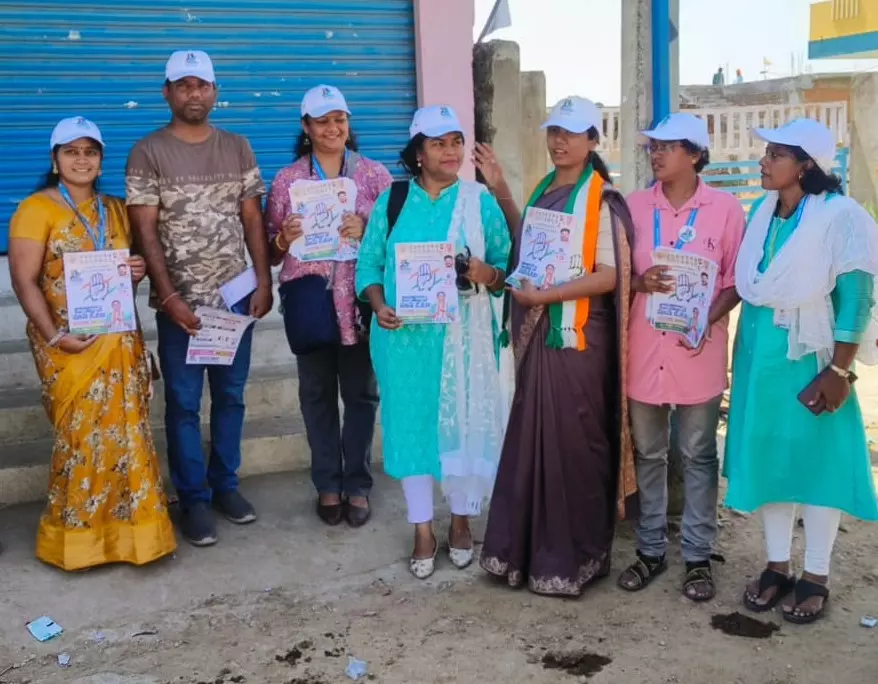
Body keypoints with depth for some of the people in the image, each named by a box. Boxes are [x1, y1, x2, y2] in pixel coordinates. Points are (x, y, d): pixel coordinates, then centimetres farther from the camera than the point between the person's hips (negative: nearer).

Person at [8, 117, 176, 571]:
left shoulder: (115, 210, 14)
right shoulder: (36, 209, -4)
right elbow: (24, 281, -10)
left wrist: (138, 271, 1)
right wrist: (54, 335, -19)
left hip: (119, 340, 5)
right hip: (70, 344, -5)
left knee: (126, 432, 4)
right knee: (83, 435, -5)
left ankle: (126, 529, 16)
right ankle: (76, 536, 11)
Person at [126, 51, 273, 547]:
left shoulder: (238, 149, 7)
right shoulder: (148, 153, -3)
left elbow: (253, 220, 8)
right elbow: (145, 231, -8)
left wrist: (264, 282, -1)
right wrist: (170, 297, -16)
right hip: (181, 300, -3)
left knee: (231, 395, 11)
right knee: (183, 402, 4)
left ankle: (225, 484, 26)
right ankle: (194, 498, 15)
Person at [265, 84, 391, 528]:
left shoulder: (375, 174, 5)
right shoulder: (286, 181, 6)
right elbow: (271, 249, 7)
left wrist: (366, 231, -15)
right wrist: (284, 238, -15)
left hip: (360, 299, 0)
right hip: (309, 300, 1)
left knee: (361, 391, 4)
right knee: (317, 393, 8)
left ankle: (358, 485, 17)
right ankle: (328, 485, 20)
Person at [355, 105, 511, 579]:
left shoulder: (481, 201, 3)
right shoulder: (391, 201, 5)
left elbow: (507, 267, 1)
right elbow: (369, 264, 5)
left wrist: (485, 274, -20)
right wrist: (378, 305, -12)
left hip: (465, 336, 0)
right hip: (407, 336, 1)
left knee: (464, 422, 6)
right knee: (412, 424, 5)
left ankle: (461, 521, 26)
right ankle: (423, 532, 18)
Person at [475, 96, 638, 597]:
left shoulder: (601, 199, -9)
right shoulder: (546, 191, 13)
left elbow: (609, 276, -15)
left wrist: (542, 295, -17)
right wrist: (502, 191, 14)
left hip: (579, 335, -7)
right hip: (540, 332, 7)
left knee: (573, 444, 2)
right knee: (532, 441, 11)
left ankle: (574, 559, 17)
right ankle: (529, 550, 24)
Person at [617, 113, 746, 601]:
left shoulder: (725, 209, -3)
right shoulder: (635, 206, 3)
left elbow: (736, 281, 0)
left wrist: (708, 321, -17)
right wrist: (639, 282, -15)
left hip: (698, 350, -2)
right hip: (645, 350, 2)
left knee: (698, 456, 8)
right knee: (648, 455, 12)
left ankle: (698, 556, 20)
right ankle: (651, 550, 26)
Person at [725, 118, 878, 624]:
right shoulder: (761, 212, 6)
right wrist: (743, 350, 11)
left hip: (811, 356, -5)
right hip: (760, 354, 6)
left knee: (816, 460, 4)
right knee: (768, 457, 10)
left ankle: (816, 576, 18)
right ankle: (777, 566, 23)